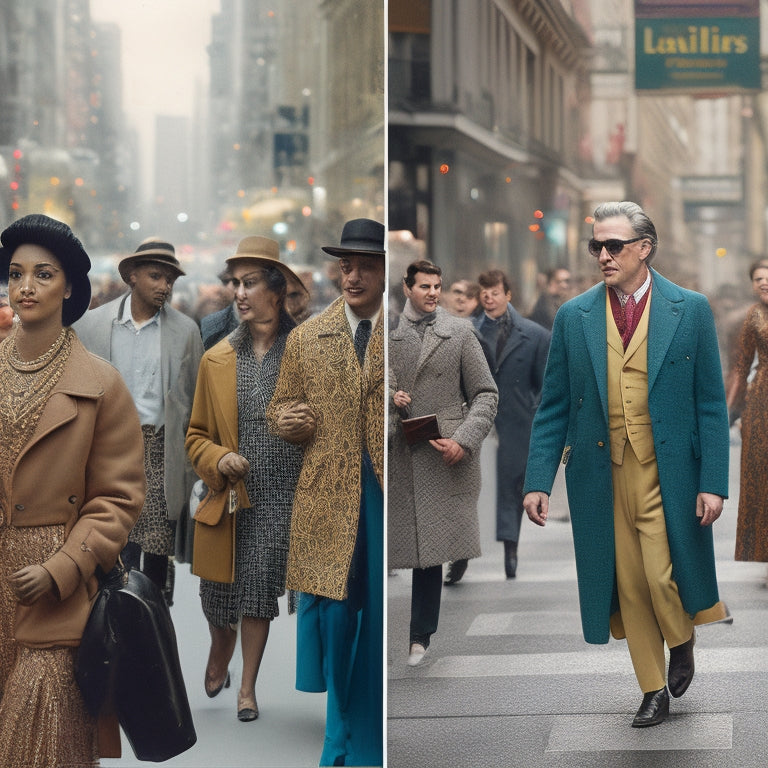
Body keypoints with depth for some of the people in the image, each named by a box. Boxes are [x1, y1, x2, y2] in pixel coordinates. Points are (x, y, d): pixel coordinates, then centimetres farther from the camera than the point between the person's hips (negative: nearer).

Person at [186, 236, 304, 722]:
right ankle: (221, 647, 42)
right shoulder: (217, 359, 3)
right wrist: (219, 460, -10)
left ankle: (248, 686, 19)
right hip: (230, 495, 2)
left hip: (282, 496, -2)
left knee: (259, 591, 2)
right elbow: (197, 436, 10)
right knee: (217, 592, 9)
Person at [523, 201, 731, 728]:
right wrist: (539, 481, -1)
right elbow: (553, 407, 7)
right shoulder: (574, 317, 5)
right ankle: (654, 691, 24)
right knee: (628, 587, 7)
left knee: (664, 577, -7)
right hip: (601, 476, 2)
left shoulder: (690, 310, 0)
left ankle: (683, 644, 27)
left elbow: (711, 404, 0)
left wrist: (714, 482, -7)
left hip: (667, 475, -2)